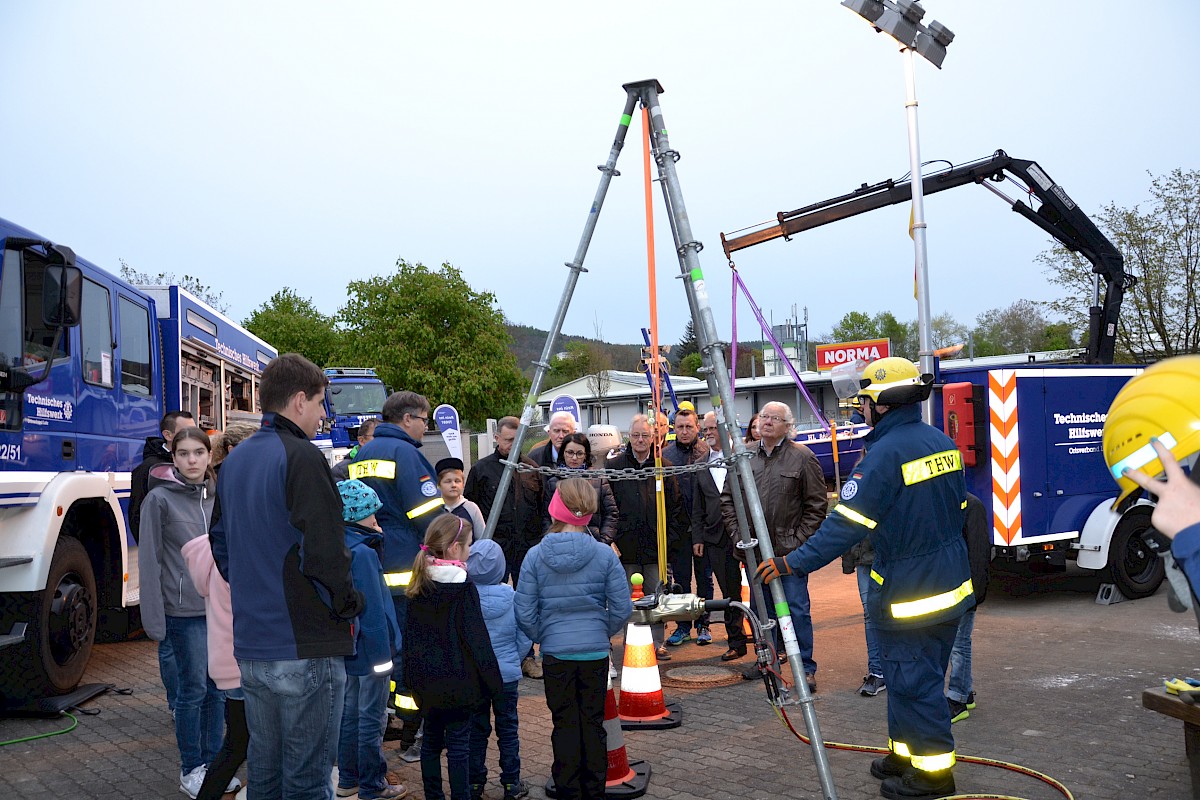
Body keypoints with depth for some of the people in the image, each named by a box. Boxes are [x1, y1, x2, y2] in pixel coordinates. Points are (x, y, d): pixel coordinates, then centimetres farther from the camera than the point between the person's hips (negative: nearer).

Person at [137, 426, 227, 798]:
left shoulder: (218, 497, 8)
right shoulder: (159, 499, -6)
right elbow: (149, 560, -8)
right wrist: (154, 617, -11)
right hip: (185, 610, -5)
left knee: (217, 687, 10)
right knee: (193, 689, 1)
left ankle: (212, 762, 24)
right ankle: (191, 769, 17)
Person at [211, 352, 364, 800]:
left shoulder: (234, 461, 12)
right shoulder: (302, 457, -15)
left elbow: (221, 546, 20)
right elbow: (325, 552, -22)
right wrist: (349, 605, -6)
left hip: (251, 645, 8)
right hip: (305, 647, -8)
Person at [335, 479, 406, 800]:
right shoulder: (362, 552, -21)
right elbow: (373, 609, -22)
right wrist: (384, 651, -18)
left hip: (347, 648, 9)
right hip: (371, 648, -9)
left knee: (350, 712, 18)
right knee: (372, 719, 2)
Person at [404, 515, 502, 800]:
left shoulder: (419, 585, 3)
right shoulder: (463, 588, -16)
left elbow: (410, 633, 10)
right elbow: (476, 638, -15)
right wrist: (492, 679, -8)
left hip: (426, 679, 6)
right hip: (457, 679, -6)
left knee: (431, 738, 17)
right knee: (458, 742, 2)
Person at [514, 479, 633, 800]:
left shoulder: (535, 556, -9)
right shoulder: (604, 554, -8)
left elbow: (524, 613, -6)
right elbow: (622, 608, -6)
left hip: (555, 653, 0)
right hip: (596, 653, 1)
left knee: (565, 724, 10)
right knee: (593, 723, 12)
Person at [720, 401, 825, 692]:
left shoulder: (803, 458, -5)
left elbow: (816, 506, -5)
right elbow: (727, 499, 12)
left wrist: (799, 541, -10)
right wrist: (737, 533, 2)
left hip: (790, 550, -4)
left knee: (797, 610, -2)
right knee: (760, 608, 15)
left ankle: (806, 668, 9)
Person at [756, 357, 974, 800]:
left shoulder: (885, 455, -21)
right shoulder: (942, 442, 5)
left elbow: (846, 523, -23)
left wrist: (793, 563, -18)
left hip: (910, 593, -9)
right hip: (951, 584, 9)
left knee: (913, 679, 4)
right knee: (911, 674, 20)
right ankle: (905, 751, 33)